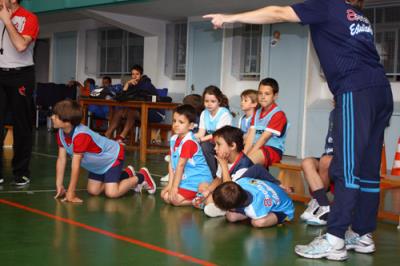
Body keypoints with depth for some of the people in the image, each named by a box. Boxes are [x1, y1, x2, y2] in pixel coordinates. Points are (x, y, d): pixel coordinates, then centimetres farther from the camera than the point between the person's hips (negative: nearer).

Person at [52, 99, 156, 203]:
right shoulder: (61, 133, -12)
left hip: (113, 157, -9)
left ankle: (141, 177, 7)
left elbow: (75, 166, -37)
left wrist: (71, 194, -34)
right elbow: (61, 159, -8)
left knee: (111, 193, -19)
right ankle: (127, 174, 26)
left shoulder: (80, 136, -39)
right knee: (93, 190, 8)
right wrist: (59, 186, -12)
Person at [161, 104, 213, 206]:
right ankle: (194, 197, 11)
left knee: (175, 199, -19)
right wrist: (170, 184, -2)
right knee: (165, 195, 5)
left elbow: (180, 165, -22)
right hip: (186, 178, 9)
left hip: (198, 179, -9)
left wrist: (174, 187, -20)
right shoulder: (174, 139, 4)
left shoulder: (188, 142, -22)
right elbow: (171, 163, 3)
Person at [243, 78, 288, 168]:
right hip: (257, 148, 8)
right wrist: (244, 154, -13)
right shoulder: (257, 113, 15)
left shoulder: (278, 114, -10)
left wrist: (247, 156, -20)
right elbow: (251, 135, 3)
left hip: (273, 150, -8)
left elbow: (264, 138, -17)